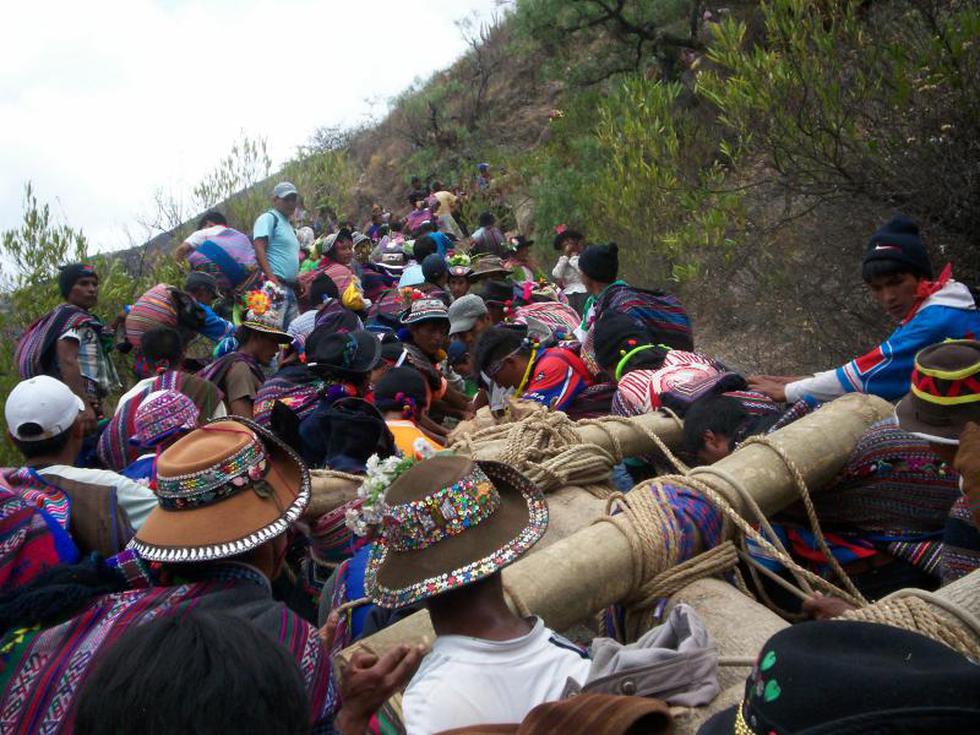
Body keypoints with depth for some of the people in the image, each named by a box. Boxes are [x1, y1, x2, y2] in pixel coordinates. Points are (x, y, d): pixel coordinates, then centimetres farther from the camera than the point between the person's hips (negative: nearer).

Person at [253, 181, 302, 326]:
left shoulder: (288, 225, 26)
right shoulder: (268, 218, -1)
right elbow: (259, 250, -14)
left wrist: (300, 282, 19)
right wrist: (272, 279, -23)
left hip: (290, 288, 9)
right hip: (275, 285, -9)